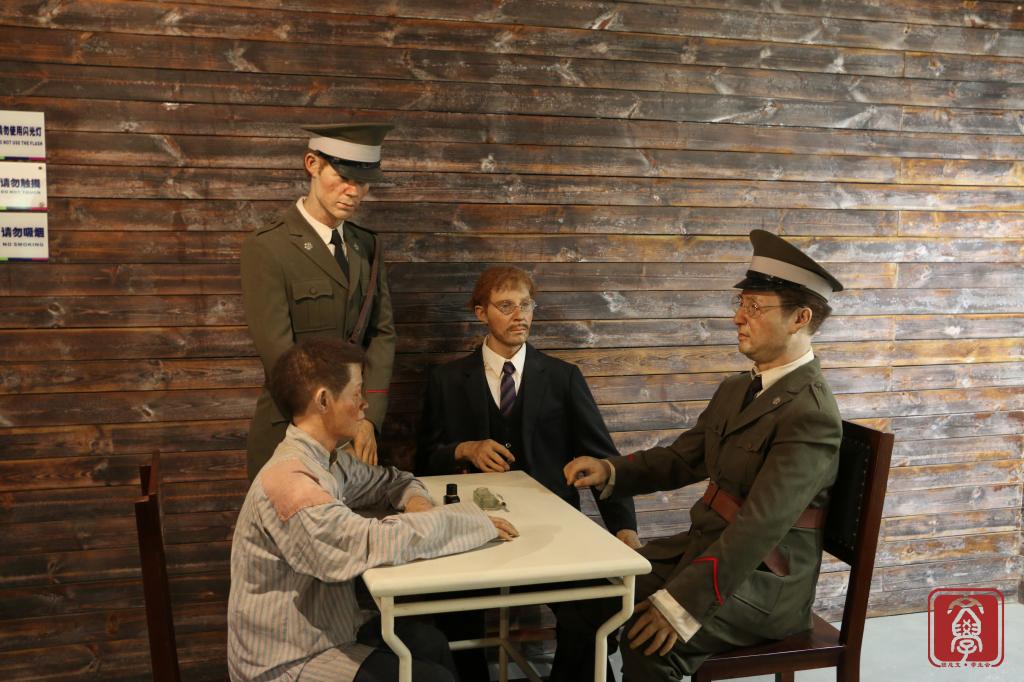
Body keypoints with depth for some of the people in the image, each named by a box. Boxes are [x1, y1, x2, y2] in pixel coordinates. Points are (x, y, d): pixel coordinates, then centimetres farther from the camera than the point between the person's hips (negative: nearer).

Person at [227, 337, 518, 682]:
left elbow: (389, 480, 18)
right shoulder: (288, 480, -27)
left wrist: (415, 499, -6)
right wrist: (474, 521, -26)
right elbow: (373, 542, -36)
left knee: (430, 643, 0)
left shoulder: (326, 460, 2)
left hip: (320, 631, 8)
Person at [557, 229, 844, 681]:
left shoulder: (810, 413, -21)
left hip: (762, 583, -8)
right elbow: (681, 459, 14)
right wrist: (609, 471, -4)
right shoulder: (736, 391, 9)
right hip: (705, 548, 8)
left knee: (648, 641, -28)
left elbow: (760, 526, -28)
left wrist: (681, 602, -33)